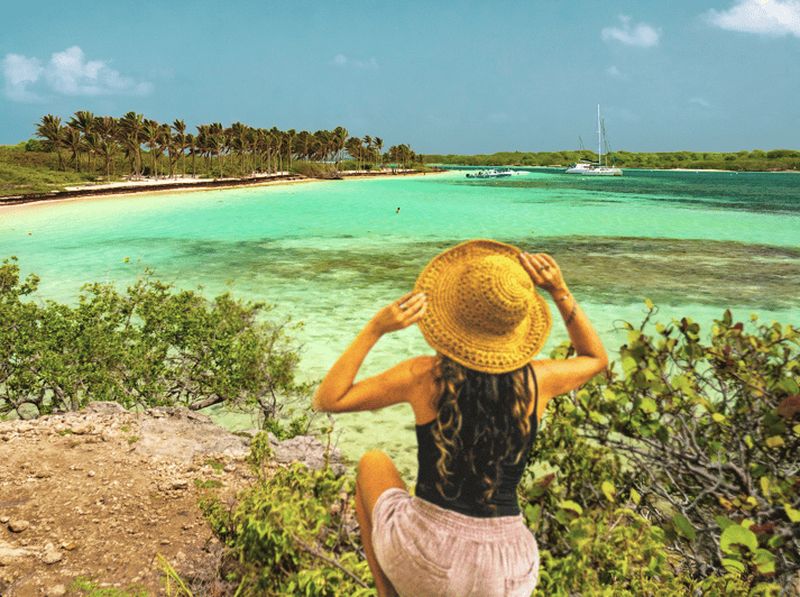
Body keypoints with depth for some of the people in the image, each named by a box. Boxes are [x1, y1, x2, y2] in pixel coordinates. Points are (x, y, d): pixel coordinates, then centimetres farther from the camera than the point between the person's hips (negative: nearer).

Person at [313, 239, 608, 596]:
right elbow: (596, 357, 15)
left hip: (425, 560, -2)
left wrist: (375, 328, -11)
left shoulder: (425, 378, -14)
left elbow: (326, 400, -4)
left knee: (373, 464, 27)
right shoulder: (538, 380, -8)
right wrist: (560, 292, 4)